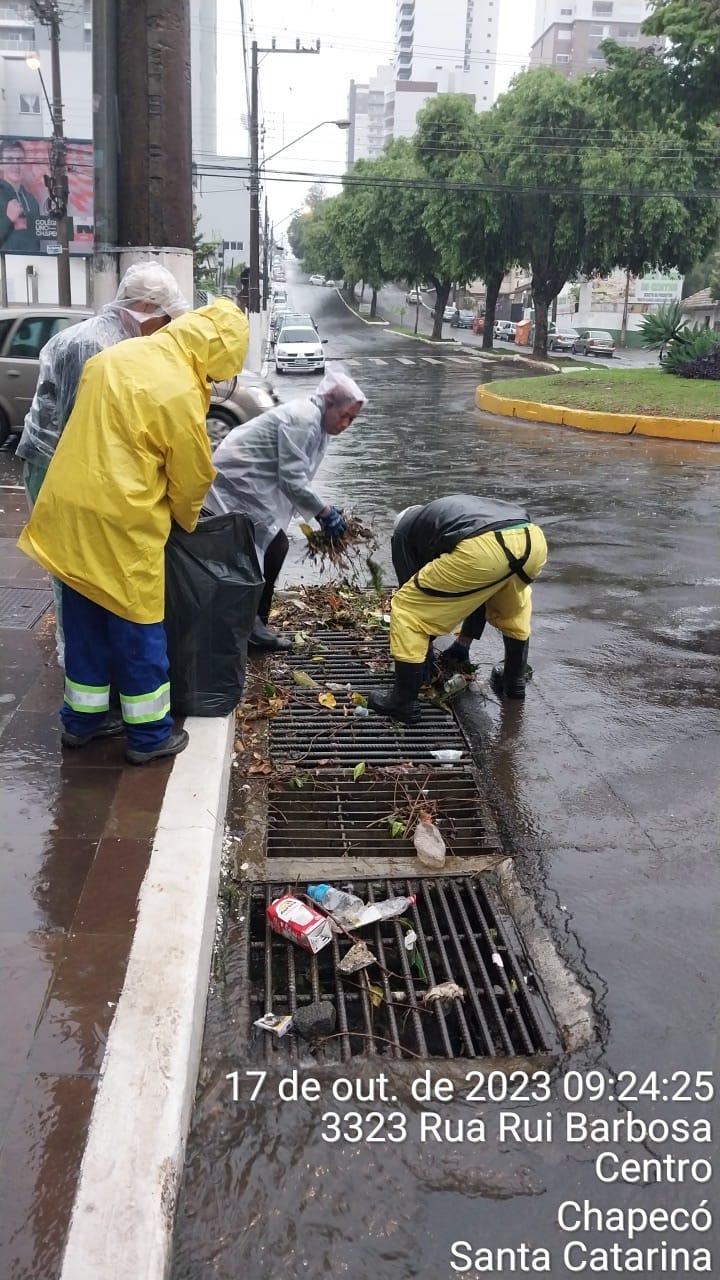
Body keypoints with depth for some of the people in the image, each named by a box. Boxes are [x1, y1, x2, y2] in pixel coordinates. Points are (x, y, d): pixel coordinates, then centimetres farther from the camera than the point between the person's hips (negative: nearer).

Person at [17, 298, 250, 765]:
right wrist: (188, 523, 12)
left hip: (69, 508, 8)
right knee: (138, 630, 6)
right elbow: (192, 477, -6)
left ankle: (82, 719, 32)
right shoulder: (181, 393, -17)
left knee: (85, 622, 19)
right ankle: (149, 735, 19)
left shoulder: (118, 354, 7)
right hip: (119, 522, -8)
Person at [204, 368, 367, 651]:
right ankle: (249, 624, 0)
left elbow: (297, 478, 14)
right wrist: (325, 512, -17)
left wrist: (321, 512, 5)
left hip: (249, 482, 10)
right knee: (272, 547, -10)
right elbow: (292, 480, -24)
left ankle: (252, 622, 18)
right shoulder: (303, 419, -21)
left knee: (272, 547, 10)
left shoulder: (317, 423, 11)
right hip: (235, 481, -10)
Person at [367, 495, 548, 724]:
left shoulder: (404, 529, 29)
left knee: (407, 609, 13)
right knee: (513, 605, 40)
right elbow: (481, 592, 47)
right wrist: (464, 643, 56)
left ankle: (404, 702, 15)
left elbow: (416, 593, 27)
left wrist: (424, 659, 38)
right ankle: (514, 680, 45)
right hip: (533, 540, 6)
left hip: (483, 550, -6)